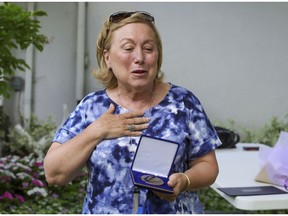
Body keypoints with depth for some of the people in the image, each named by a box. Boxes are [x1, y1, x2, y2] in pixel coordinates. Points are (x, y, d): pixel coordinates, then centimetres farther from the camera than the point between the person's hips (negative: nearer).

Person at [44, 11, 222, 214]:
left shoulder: (183, 102, -7)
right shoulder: (91, 107, -5)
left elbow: (207, 165, -3)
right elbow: (54, 174, -8)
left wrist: (184, 180, -22)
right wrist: (96, 131, -19)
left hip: (173, 209, 0)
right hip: (103, 210, 1)